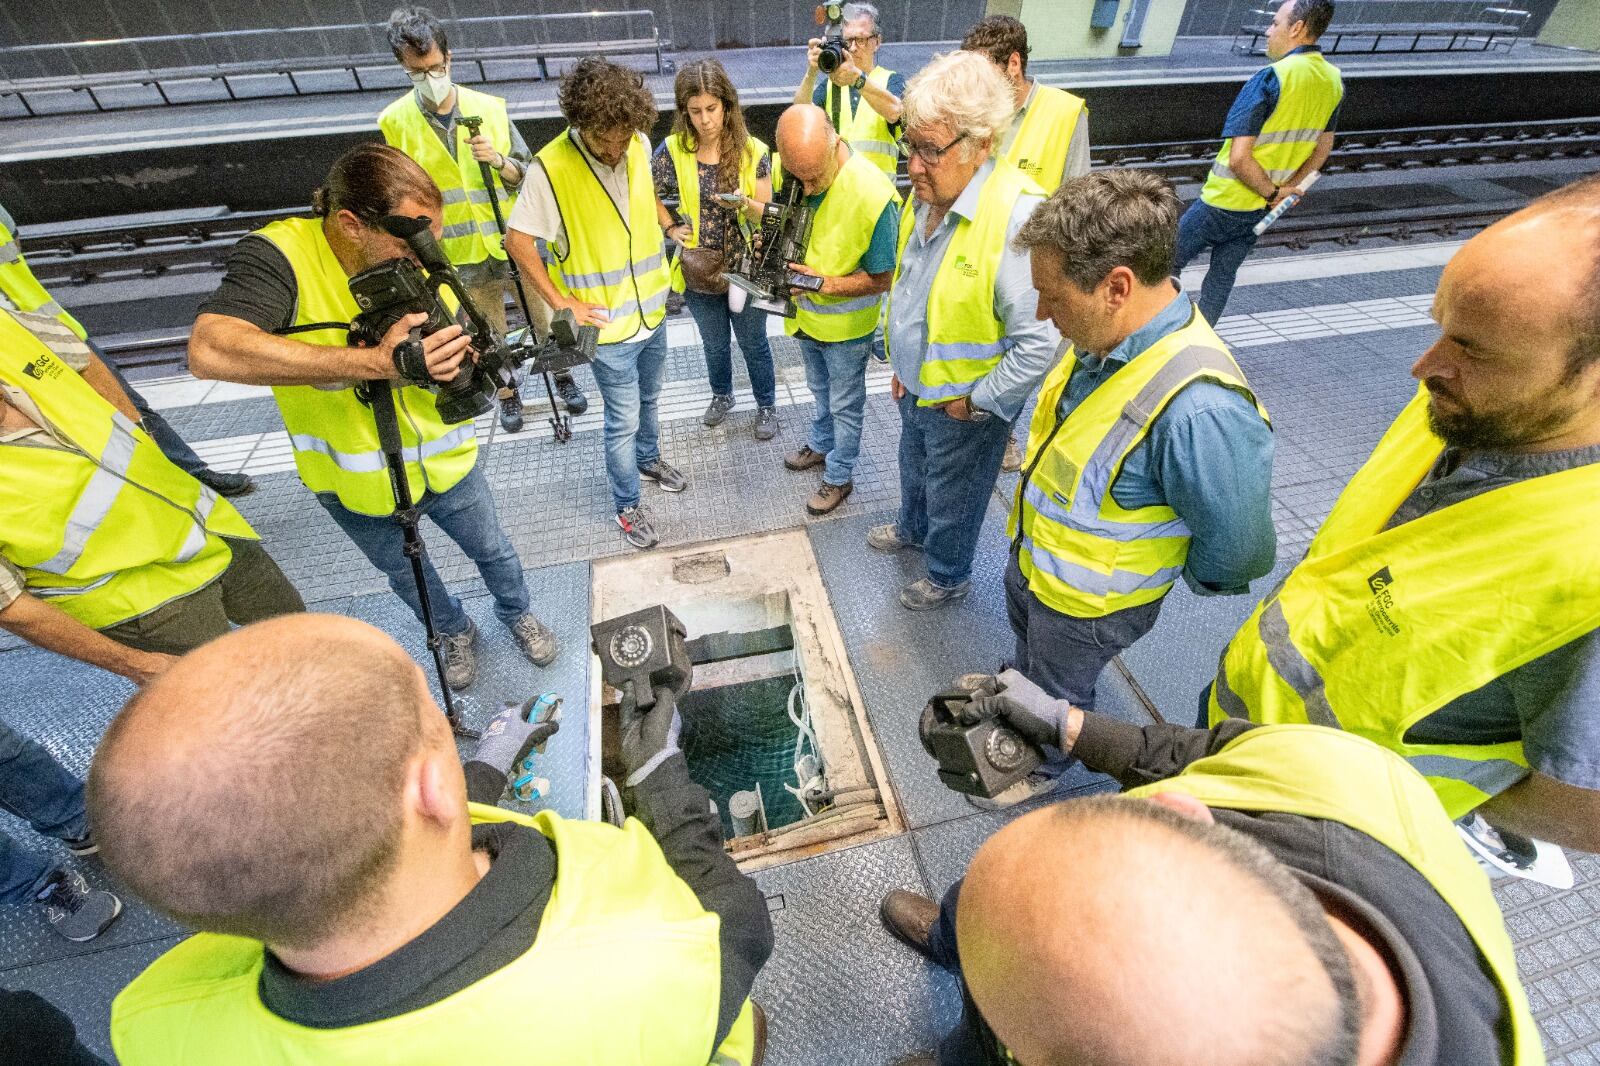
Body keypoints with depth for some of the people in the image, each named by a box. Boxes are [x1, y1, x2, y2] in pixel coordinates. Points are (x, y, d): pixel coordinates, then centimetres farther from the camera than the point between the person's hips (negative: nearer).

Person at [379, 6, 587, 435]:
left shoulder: (490, 107, -5)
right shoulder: (395, 122, -4)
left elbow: (527, 176, -2)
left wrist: (497, 160, -22)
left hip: (516, 240, 0)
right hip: (462, 255, 0)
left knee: (543, 318, 13)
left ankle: (563, 375, 37)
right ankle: (507, 394, 33)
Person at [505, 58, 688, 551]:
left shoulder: (639, 145, -3)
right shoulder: (551, 167, -20)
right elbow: (518, 242, -14)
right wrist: (561, 302, -16)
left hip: (652, 309, 6)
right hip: (609, 324, -6)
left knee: (648, 398, 24)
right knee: (624, 421, 4)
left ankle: (649, 459, 50)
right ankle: (627, 506, 24)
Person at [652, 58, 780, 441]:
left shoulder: (753, 150, -11)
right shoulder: (672, 150, -9)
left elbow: (767, 215, -8)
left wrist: (744, 203, -28)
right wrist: (672, 228, -9)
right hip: (700, 271, 2)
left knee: (753, 343, 14)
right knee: (715, 344, 21)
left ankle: (767, 406, 34)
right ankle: (722, 395, 47)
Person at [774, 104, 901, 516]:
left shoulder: (873, 194, -31)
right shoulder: (789, 169, -15)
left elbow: (883, 278, -22)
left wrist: (827, 284, -33)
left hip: (845, 324, -5)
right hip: (805, 311, 6)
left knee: (844, 403, 14)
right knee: (820, 389, 28)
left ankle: (839, 477, 34)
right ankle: (821, 445, 53)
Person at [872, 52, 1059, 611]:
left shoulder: (1019, 215, -30)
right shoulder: (925, 196, -3)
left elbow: (1041, 341, -30)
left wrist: (976, 402, -19)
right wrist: (901, 366, 13)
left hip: (967, 404, -7)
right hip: (917, 386, 8)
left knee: (952, 499, 15)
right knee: (914, 467, 30)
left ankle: (948, 578, 42)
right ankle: (911, 527, 60)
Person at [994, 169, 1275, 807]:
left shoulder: (1198, 409, -41)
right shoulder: (1106, 334, -15)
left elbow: (1238, 552, -28)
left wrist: (1178, 579, -6)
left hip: (1086, 601, -6)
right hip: (1031, 551, 7)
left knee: (1059, 689, 23)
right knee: (1026, 636, 34)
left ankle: (1039, 765, 54)